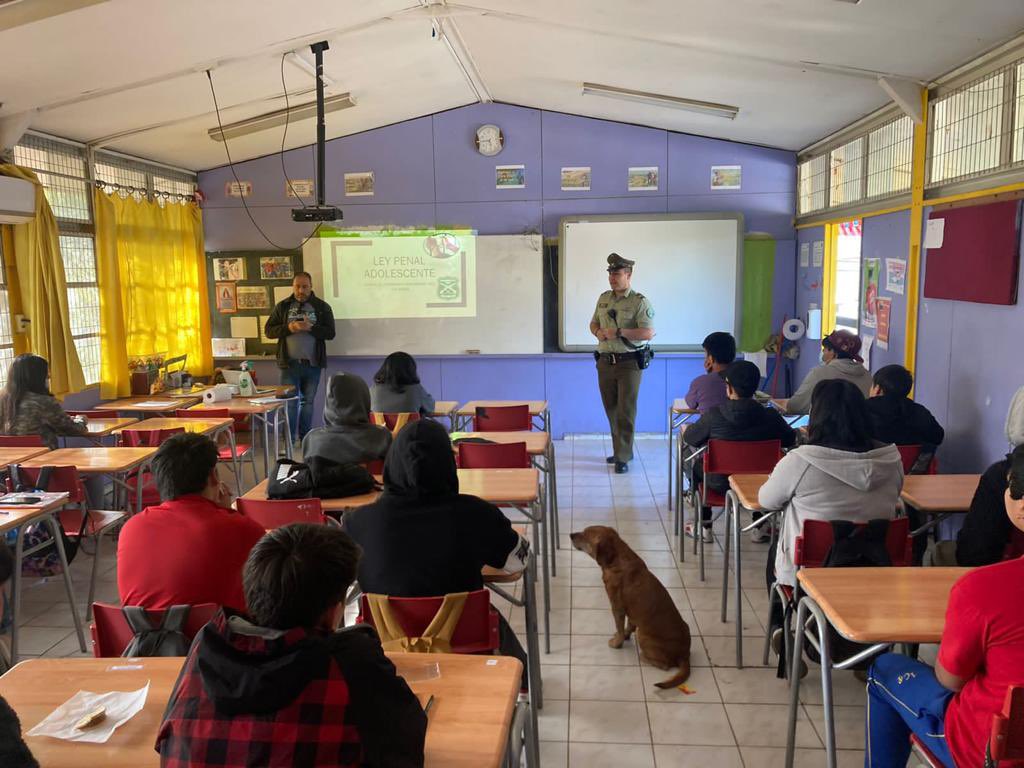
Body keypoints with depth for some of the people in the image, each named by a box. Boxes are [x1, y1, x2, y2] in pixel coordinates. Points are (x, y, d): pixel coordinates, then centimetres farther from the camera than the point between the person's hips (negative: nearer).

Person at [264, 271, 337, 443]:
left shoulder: (322, 307, 3)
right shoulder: (283, 306, 6)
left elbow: (330, 333, -4)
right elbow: (269, 330, 2)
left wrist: (310, 327, -19)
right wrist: (289, 328, -14)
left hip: (313, 363, 0)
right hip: (290, 364, 0)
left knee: (308, 402, 9)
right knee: (290, 402, 0)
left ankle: (305, 438, 19)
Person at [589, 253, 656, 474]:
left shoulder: (640, 302, -9)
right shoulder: (603, 298, 12)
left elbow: (648, 333, -18)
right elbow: (593, 323, 22)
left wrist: (618, 332, -20)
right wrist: (597, 332, -2)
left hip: (629, 362, -6)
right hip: (605, 362, 6)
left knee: (626, 411, -5)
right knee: (611, 409, 12)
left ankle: (622, 457, -1)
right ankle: (622, 449, 25)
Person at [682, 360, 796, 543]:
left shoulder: (714, 414, -21)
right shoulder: (770, 416, -15)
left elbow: (690, 439, -6)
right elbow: (790, 439, 3)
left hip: (721, 483, -2)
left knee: (698, 466, 29)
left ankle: (704, 528, 32)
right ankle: (761, 527, 37)